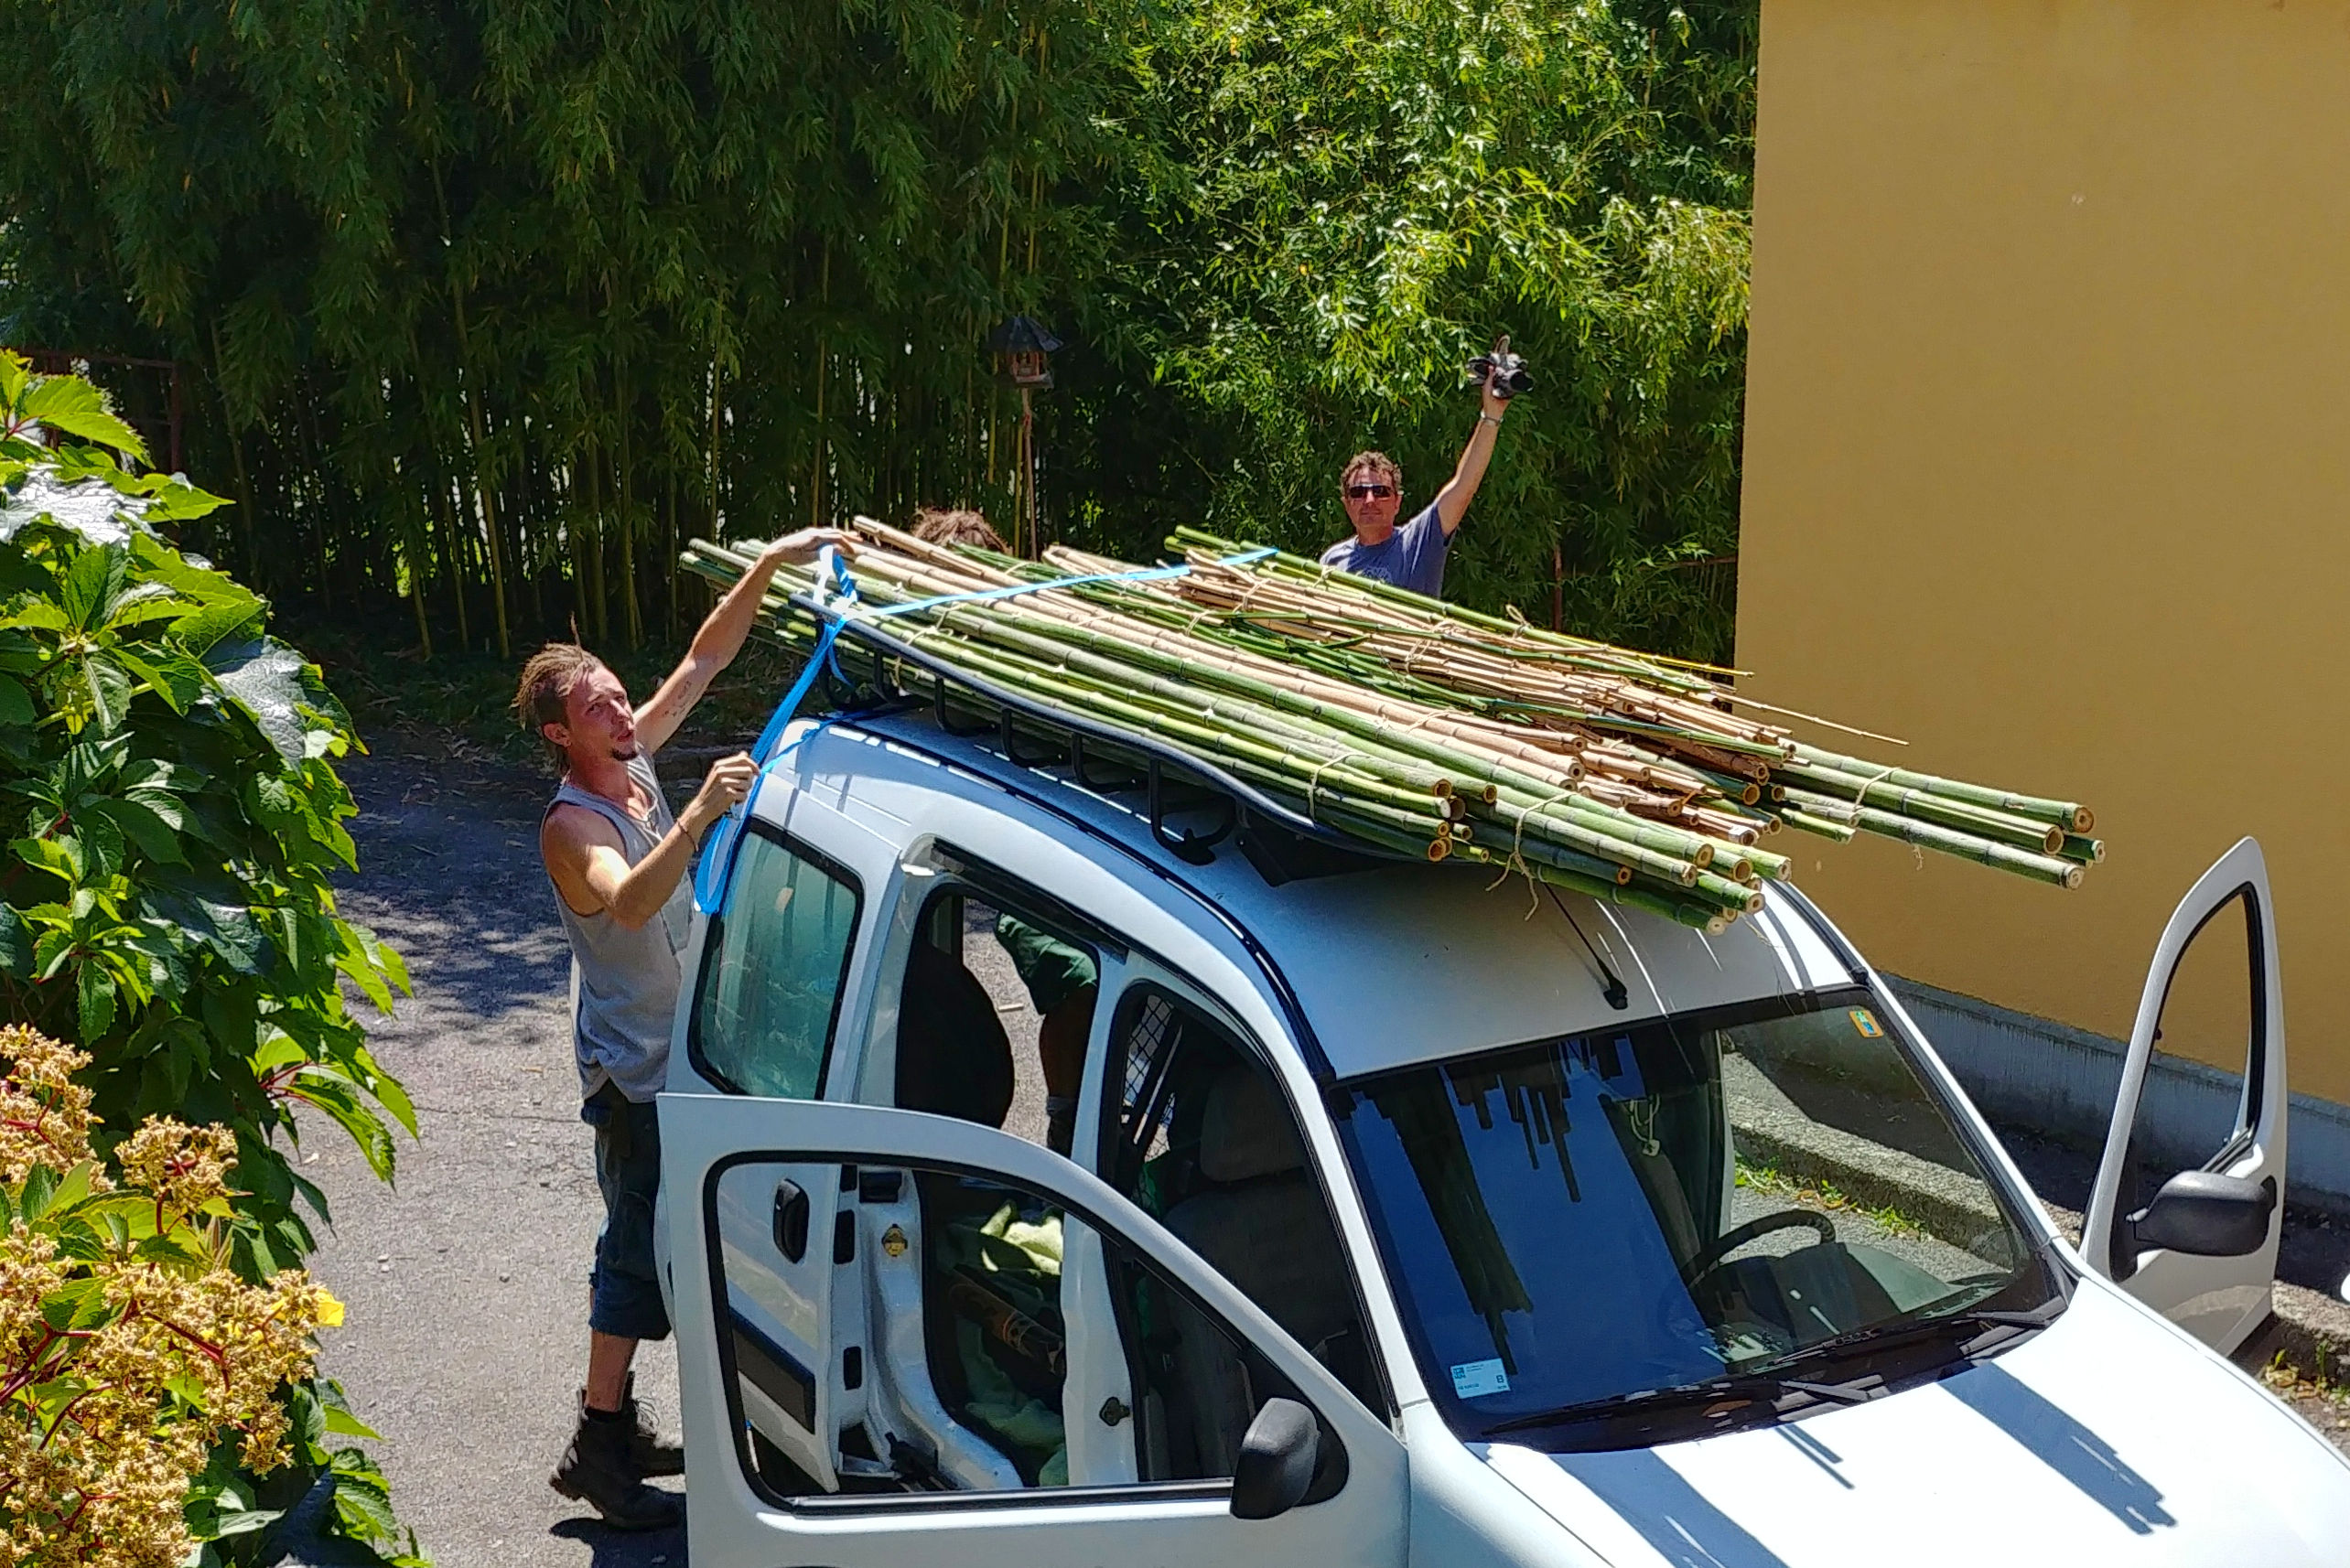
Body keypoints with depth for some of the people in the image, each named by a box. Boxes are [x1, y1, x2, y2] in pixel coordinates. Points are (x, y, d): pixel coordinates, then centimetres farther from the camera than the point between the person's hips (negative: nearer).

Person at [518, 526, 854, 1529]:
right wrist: (699, 815, -57)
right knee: (638, 1249, -4)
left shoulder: (632, 761, 0)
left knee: (654, 1241, 16)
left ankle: (613, 1420, 27)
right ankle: (597, 1448, 6)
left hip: (679, 1050, 9)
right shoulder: (572, 826, -24)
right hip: (635, 1069, -9)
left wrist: (767, 568, -8)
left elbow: (706, 658, 3)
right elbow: (630, 901, -45)